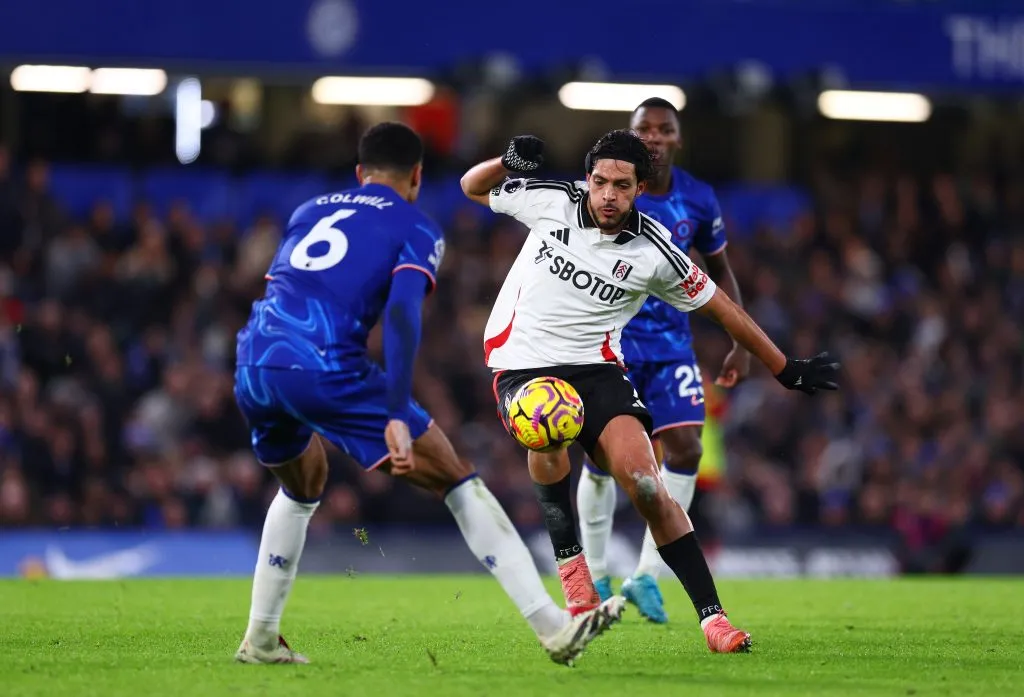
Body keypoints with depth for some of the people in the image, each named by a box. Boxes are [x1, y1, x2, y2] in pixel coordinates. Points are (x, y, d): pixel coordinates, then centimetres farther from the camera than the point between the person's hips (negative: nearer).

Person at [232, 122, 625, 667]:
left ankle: (260, 640, 33)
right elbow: (401, 316, -7)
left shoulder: (308, 211, 29)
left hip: (252, 368, 6)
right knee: (458, 483, 2)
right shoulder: (416, 230, 11)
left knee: (302, 489, 35)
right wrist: (396, 418, -14)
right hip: (324, 367, -6)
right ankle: (553, 628, -3)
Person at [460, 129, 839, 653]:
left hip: (593, 367, 0)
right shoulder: (552, 202, -6)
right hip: (522, 360, 0)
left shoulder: (654, 252, -7)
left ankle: (710, 614, -14)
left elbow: (722, 309, 5)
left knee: (644, 483, -18)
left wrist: (787, 370, 10)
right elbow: (473, 187, 9)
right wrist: (509, 162, -13)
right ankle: (568, 560, -16)